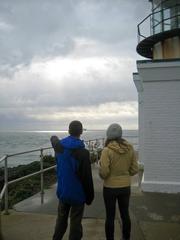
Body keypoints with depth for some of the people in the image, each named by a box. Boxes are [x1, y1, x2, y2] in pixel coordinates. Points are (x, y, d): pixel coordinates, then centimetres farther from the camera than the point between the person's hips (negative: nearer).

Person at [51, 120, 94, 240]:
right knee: (75, 223, 7)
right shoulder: (83, 152, -21)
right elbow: (87, 177, -18)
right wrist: (89, 196, -8)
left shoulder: (59, 146, -5)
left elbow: (54, 140, 22)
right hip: (78, 194, -5)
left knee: (61, 219, 22)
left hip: (62, 192, 5)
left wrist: (54, 138, 43)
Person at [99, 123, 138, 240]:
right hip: (125, 187, 4)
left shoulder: (107, 150, -19)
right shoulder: (130, 148, -5)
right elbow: (134, 169, 0)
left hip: (110, 188, -4)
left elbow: (103, 172, -19)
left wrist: (102, 174, 3)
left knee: (110, 216, 11)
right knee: (125, 214, 20)